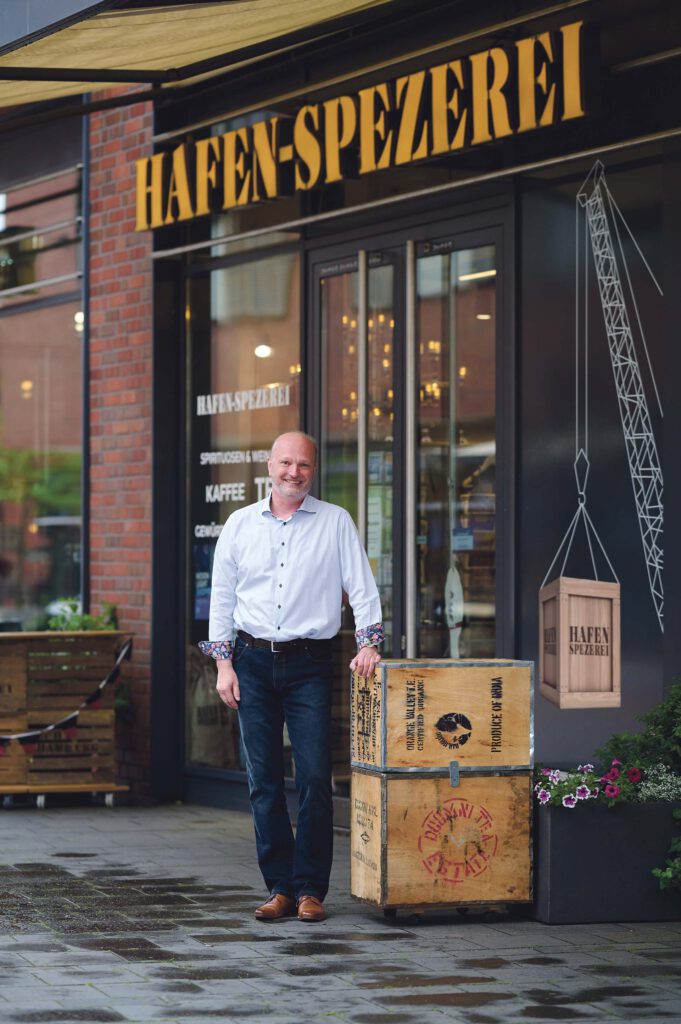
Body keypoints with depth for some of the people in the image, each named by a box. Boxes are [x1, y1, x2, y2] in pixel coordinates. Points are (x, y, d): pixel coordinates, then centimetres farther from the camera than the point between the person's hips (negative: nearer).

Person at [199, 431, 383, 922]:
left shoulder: (335, 523, 3)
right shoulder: (240, 524, 9)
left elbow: (363, 587, 3)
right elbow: (222, 597, 11)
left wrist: (368, 643, -10)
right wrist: (223, 664, 4)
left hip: (310, 664, -2)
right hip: (253, 661, 2)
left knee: (315, 777, -7)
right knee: (263, 779, 2)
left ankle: (311, 888, -1)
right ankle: (280, 886, 9)